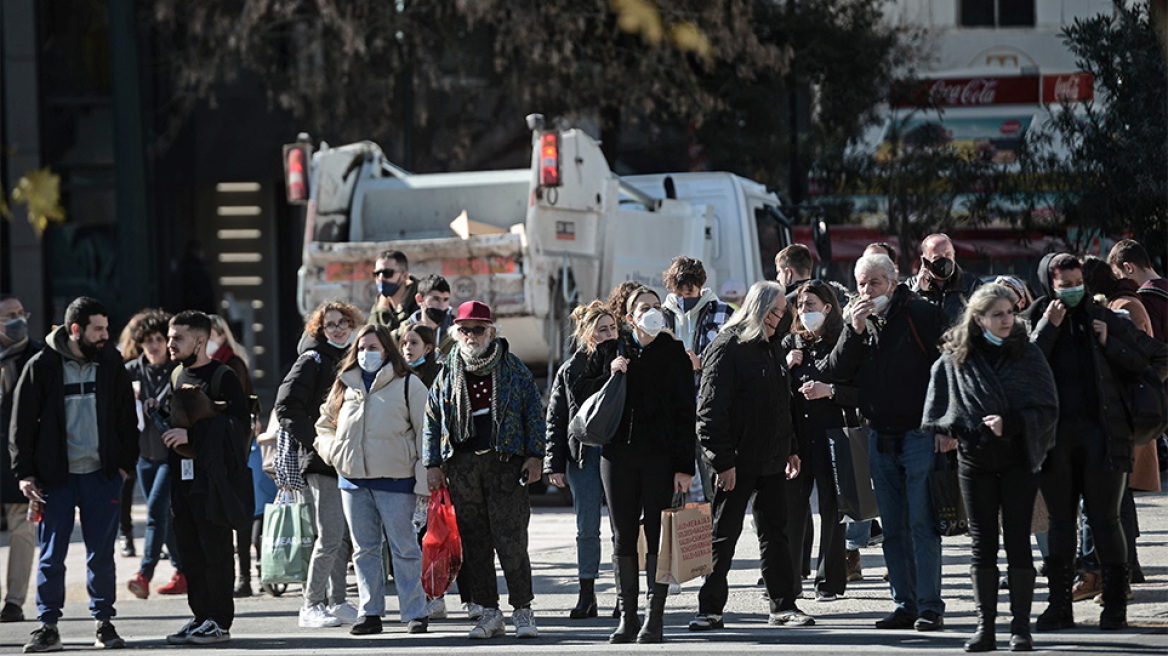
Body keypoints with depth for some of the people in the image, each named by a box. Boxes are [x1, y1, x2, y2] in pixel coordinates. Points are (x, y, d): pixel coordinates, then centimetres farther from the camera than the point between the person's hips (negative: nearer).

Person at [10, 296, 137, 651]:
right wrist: (24, 472, -4)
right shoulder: (42, 366, -4)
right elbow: (23, 422, 0)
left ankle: (104, 622, 15)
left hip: (102, 475, 2)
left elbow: (127, 417, 13)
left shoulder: (111, 364, 5)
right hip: (55, 476, -2)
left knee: (101, 554, 5)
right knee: (51, 555, 1)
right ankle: (48, 627, 10)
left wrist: (124, 463, 6)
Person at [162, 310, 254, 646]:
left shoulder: (223, 377, -8)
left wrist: (192, 434, -21)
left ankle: (219, 621, 0)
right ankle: (202, 616, 15)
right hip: (183, 478, 8)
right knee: (190, 553, 8)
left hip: (214, 477, -8)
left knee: (215, 551, -5)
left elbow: (240, 423, -18)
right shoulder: (177, 376, 17)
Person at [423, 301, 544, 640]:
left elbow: (534, 412, 7)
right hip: (462, 465, 3)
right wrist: (433, 464, 8)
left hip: (505, 460, -3)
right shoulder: (448, 373, 11)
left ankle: (523, 610, 2)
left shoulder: (512, 368, 5)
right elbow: (432, 419, 14)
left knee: (511, 541, -8)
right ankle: (489, 613, 10)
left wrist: (534, 455, -1)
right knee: (474, 542, 3)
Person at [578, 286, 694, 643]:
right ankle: (627, 617, 9)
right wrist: (609, 376, -6)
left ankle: (655, 617, 4)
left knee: (658, 535, -2)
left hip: (661, 457, -2)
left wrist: (684, 466, -7)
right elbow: (581, 393, 12)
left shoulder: (674, 356, 3)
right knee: (623, 537, 4)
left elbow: (685, 414, 0)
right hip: (618, 454, 2)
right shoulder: (609, 352, 10)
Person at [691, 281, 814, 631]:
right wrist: (722, 461, -19)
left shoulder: (773, 346, 14)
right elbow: (711, 409, -15)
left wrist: (791, 448, 20)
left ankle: (783, 605, 15)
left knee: (775, 532, 10)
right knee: (724, 535, -2)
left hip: (772, 459, 7)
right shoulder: (727, 348, -11)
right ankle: (710, 609, 3)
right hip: (738, 462, -7)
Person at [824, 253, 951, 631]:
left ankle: (930, 607, -5)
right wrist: (854, 331, -10)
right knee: (893, 529, 8)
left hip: (920, 436, -6)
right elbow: (835, 373, 3)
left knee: (922, 525, -7)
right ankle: (905, 604, 13)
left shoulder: (922, 315, -4)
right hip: (880, 440, 6)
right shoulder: (859, 322, 12)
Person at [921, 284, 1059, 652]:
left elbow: (1047, 408, -1)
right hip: (975, 460, 1)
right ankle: (985, 627, 5)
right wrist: (956, 429, -7)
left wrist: (1011, 422, -14)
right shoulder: (954, 359, 3)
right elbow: (937, 415, 9)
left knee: (1018, 542, -1)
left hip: (1018, 459, -1)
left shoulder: (1027, 353, 3)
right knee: (982, 544, 2)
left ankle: (1021, 626, 3)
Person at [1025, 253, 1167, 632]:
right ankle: (1059, 604, 11)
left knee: (1104, 519, -1)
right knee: (1060, 521, 6)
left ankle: (1115, 605, 5)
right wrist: (1048, 328, -10)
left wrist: (1109, 344, -2)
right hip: (1055, 434, 1)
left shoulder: (1104, 321, 7)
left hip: (1101, 431, -1)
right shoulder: (1036, 324, 8)